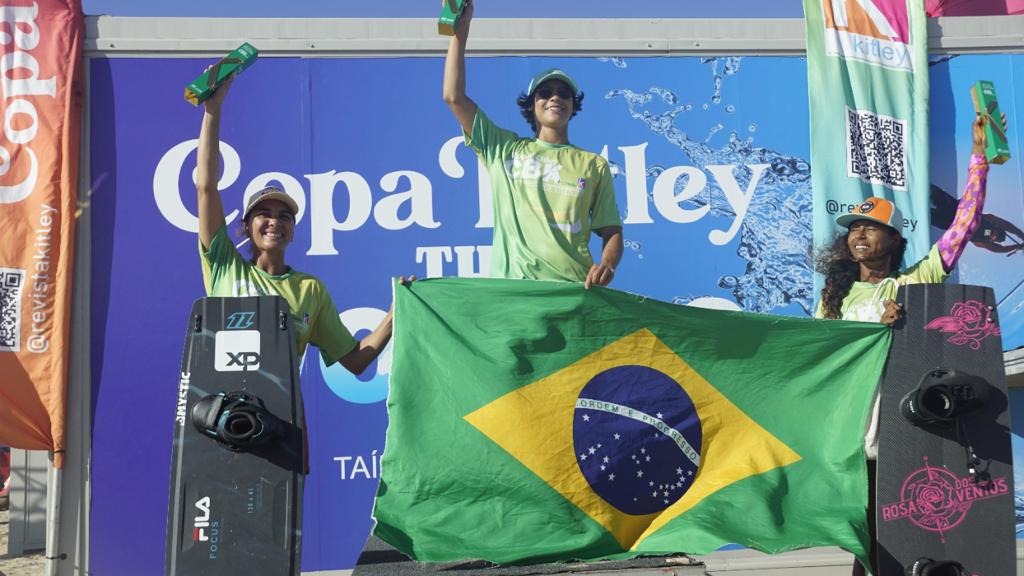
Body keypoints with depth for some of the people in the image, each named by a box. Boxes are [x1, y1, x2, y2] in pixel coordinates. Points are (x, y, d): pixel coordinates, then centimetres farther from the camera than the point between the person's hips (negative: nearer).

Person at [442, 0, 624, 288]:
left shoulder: (594, 165, 16)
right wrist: (461, 27, 9)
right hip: (509, 290, 0)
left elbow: (611, 232, 11)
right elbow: (454, 96, 10)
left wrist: (607, 264, -11)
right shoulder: (504, 149, 16)